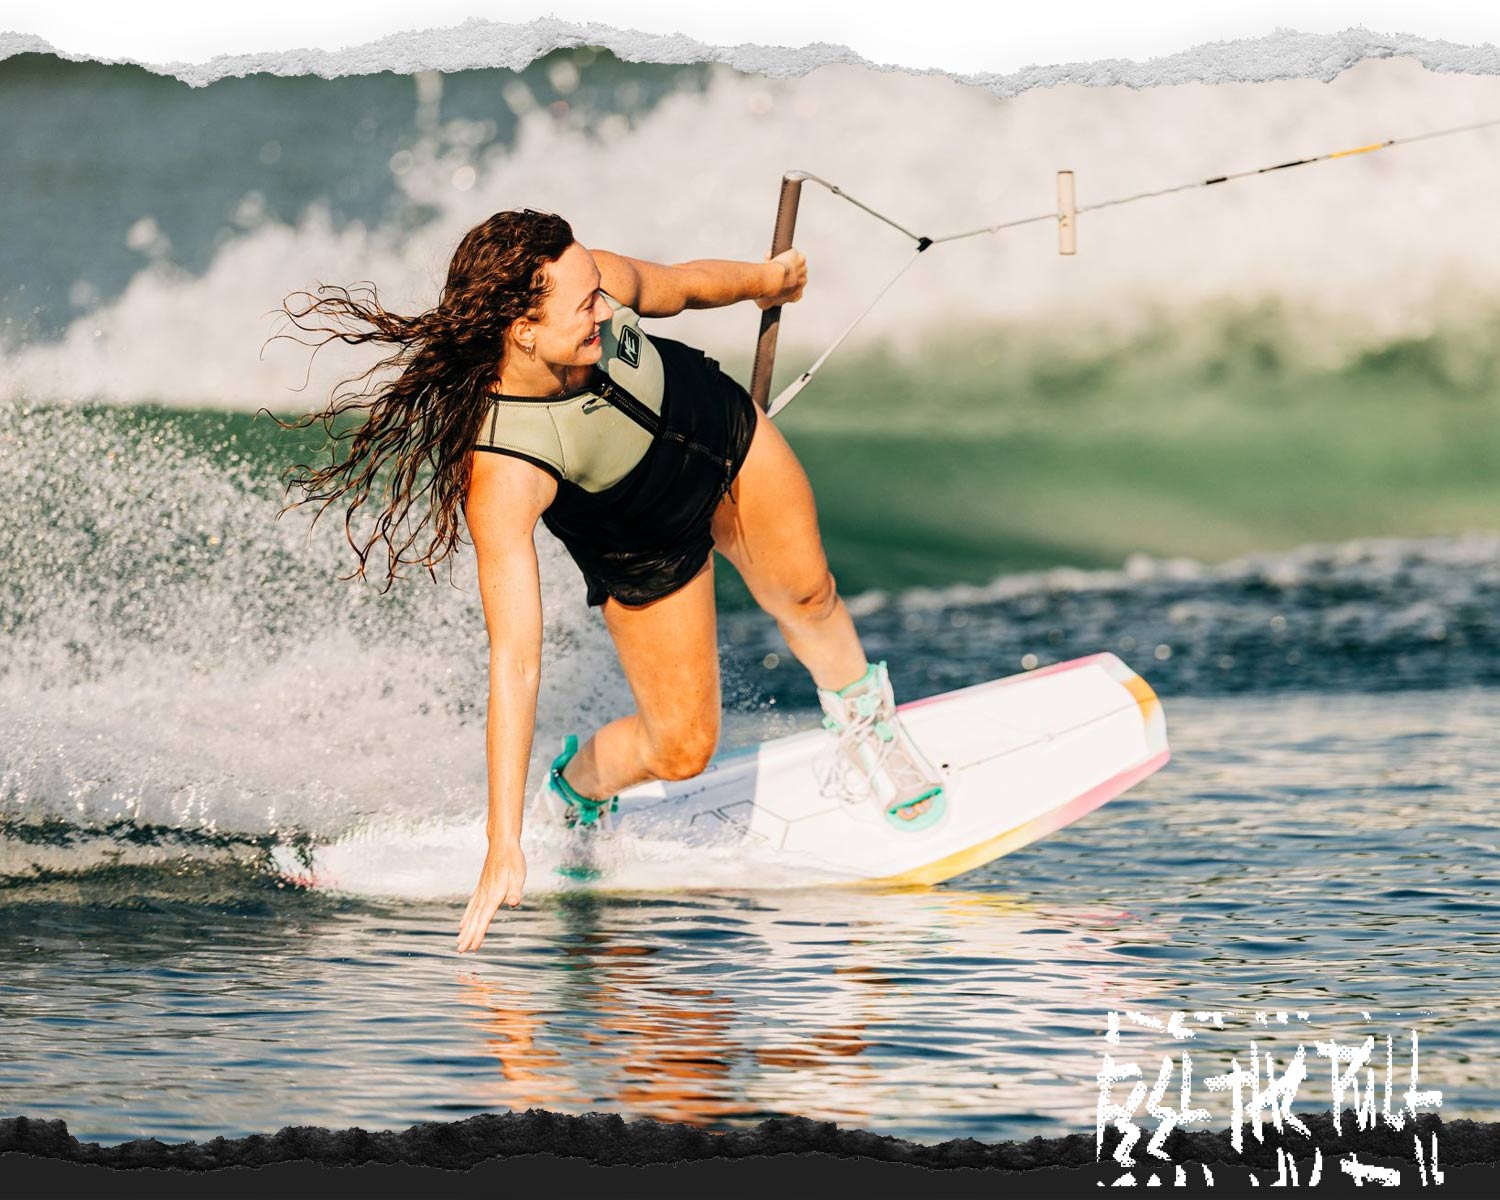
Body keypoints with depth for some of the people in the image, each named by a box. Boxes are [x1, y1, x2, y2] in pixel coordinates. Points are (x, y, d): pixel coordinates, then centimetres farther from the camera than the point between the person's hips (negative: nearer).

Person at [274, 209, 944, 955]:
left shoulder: (593, 282, -33)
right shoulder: (499, 477, -46)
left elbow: (677, 285, -7)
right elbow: (514, 663, -46)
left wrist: (761, 280, 14)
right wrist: (503, 850, -46)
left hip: (727, 435, 4)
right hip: (644, 554, -4)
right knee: (680, 748, 1)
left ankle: (861, 721, 41)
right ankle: (573, 792, 34)